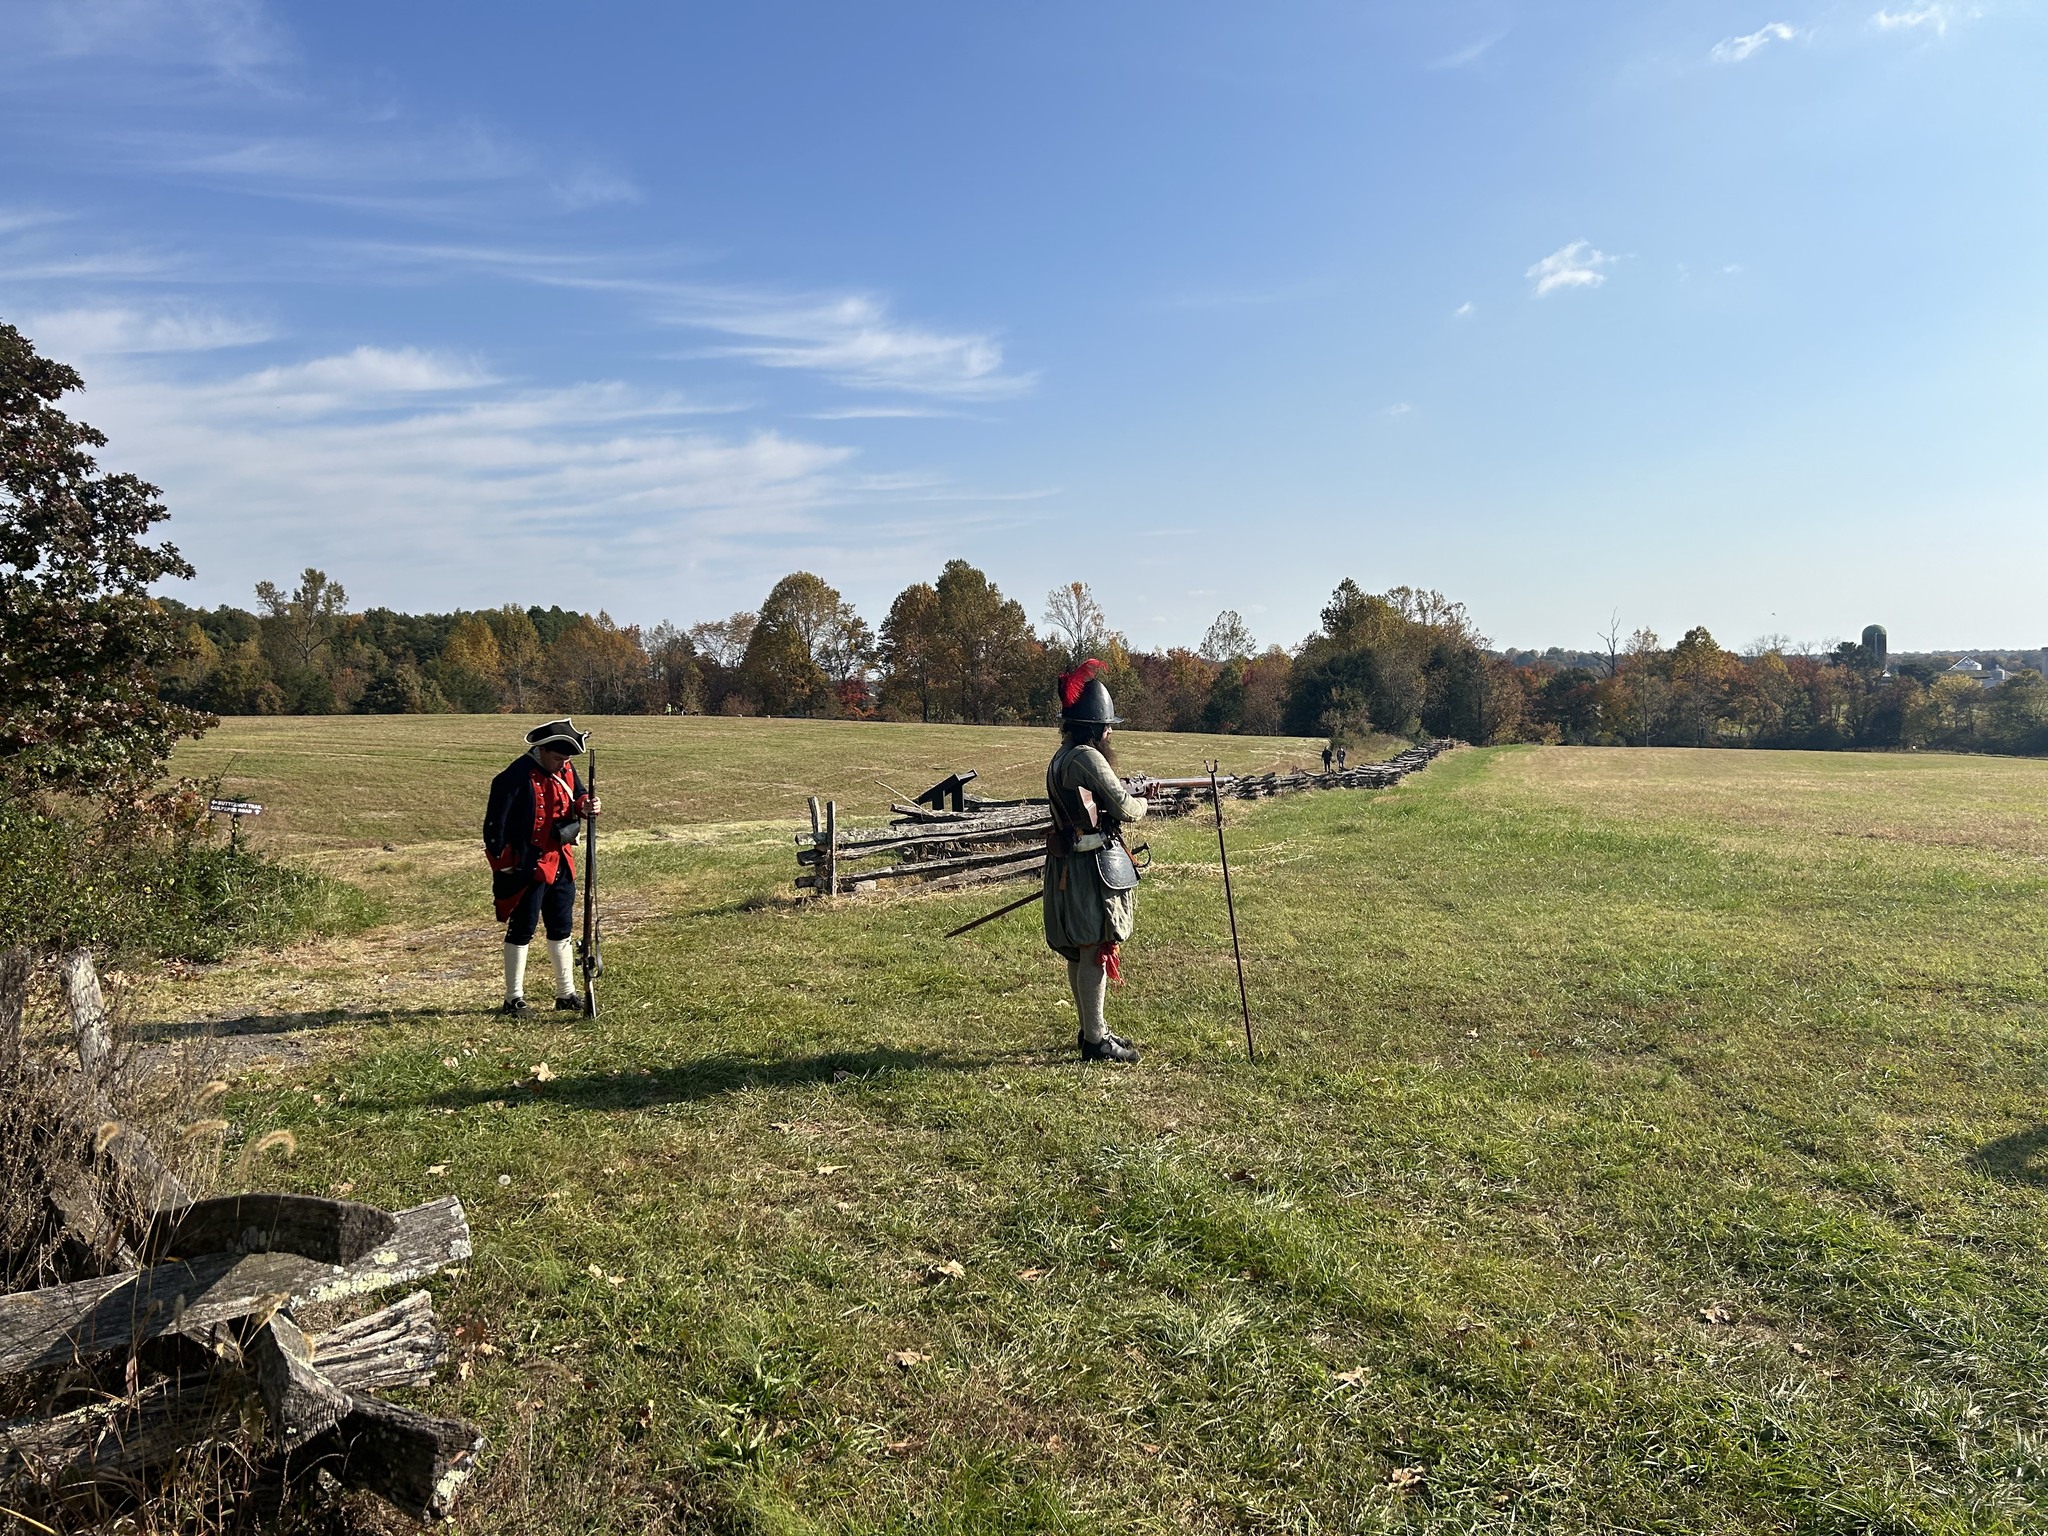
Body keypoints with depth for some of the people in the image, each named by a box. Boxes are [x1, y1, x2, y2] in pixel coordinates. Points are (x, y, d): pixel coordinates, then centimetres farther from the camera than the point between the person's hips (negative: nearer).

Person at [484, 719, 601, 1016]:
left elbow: (576, 797, 17)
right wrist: (502, 862, -16)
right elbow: (495, 821, -18)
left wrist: (585, 805, -8)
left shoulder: (565, 770, 4)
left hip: (559, 863, 8)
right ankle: (514, 1000, 11)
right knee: (521, 931, 1)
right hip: (526, 866, -8)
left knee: (562, 928, 14)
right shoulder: (517, 776, -18)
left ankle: (566, 994, 26)